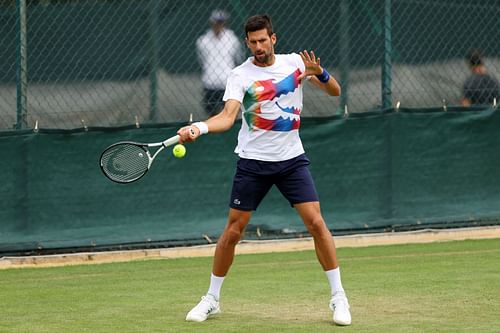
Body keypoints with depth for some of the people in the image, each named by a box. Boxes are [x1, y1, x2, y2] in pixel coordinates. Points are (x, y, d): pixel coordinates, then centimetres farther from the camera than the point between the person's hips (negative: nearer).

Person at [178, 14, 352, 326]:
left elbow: (335, 91, 4)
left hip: (292, 159, 1)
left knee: (316, 222, -10)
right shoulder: (241, 75, -6)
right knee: (233, 231, 0)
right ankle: (211, 300, 15)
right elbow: (228, 116, -18)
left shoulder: (295, 62, 2)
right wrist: (199, 127, -38)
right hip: (253, 162, -1)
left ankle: (339, 297, 0)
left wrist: (319, 73, -18)